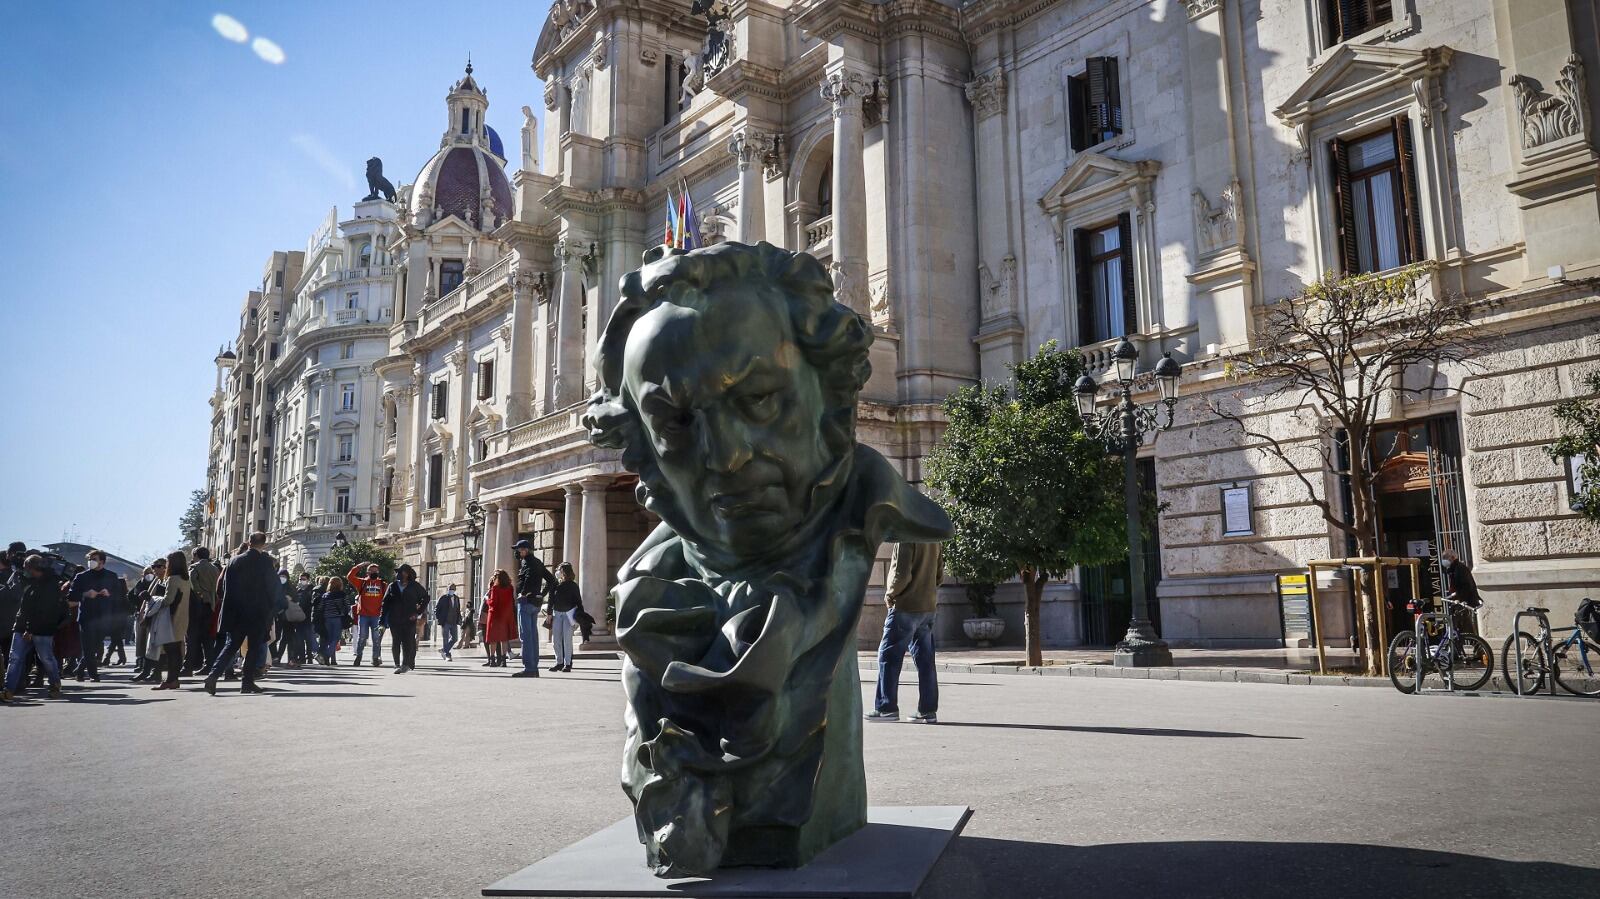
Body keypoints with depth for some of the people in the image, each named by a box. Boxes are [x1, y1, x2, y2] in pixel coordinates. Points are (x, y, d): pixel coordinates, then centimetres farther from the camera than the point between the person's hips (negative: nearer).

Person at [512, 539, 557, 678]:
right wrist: (542, 594, 16)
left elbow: (529, 577, -28)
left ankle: (529, 668, -13)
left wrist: (523, 593, -18)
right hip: (536, 603, 9)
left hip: (526, 601, -9)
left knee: (525, 635, -9)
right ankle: (534, 668, 12)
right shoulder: (538, 563, 18)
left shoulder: (527, 561, -8)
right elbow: (551, 580, 23)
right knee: (533, 635, 10)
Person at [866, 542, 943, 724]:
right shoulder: (933, 540, 10)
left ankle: (887, 708, 3)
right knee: (925, 659, 9)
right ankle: (928, 710, 10)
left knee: (888, 656, 2)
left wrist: (890, 595, -5)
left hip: (906, 607, -8)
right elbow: (938, 576, 15)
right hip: (929, 607, 8)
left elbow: (902, 574, -20)